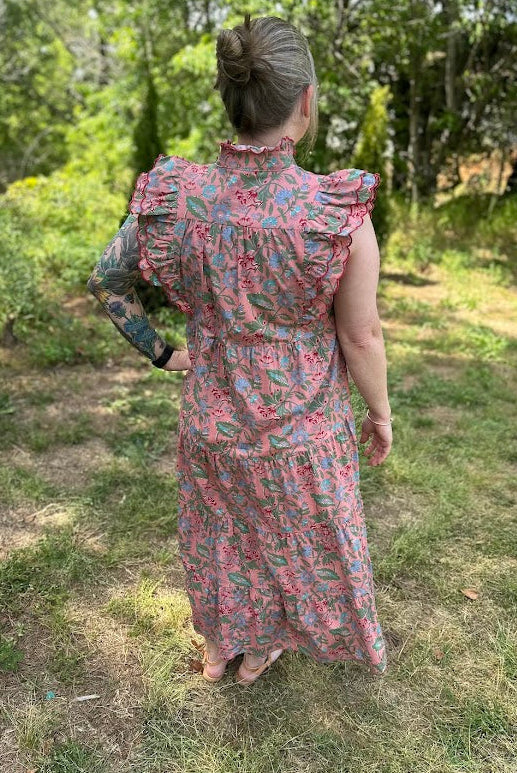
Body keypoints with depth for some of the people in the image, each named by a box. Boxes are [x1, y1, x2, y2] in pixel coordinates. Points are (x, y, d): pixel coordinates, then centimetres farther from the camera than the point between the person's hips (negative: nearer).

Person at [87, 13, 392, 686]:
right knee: (290, 543, 25)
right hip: (301, 429, -3)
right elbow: (362, 338, -16)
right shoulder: (338, 213, -25)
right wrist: (381, 414, 1)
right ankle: (257, 655, 51)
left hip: (210, 420, 3)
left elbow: (105, 281, -2)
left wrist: (159, 352, 8)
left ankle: (216, 650, 53)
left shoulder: (174, 197, -15)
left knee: (217, 536, 28)